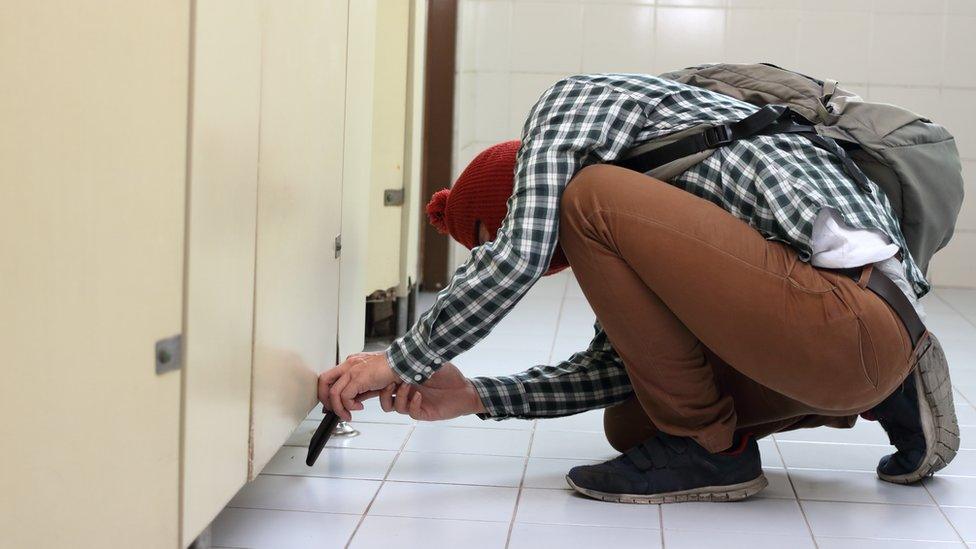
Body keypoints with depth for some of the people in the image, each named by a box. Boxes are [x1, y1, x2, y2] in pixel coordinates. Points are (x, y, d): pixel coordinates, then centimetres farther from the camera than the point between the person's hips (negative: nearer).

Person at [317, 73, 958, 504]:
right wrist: (471, 396, 21)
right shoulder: (637, 228, 28)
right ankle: (886, 395, 15)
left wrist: (403, 361, -1)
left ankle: (705, 446, -3)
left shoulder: (579, 98, 3)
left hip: (851, 309, -10)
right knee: (629, 422, 20)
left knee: (593, 201, -12)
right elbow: (611, 368, 25)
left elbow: (515, 258, -11)